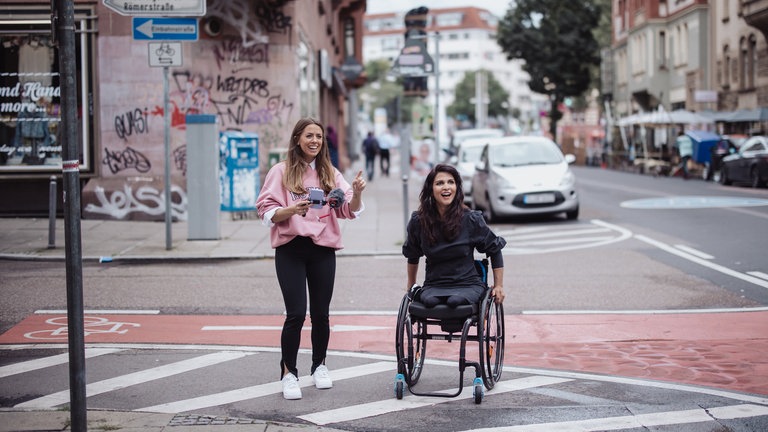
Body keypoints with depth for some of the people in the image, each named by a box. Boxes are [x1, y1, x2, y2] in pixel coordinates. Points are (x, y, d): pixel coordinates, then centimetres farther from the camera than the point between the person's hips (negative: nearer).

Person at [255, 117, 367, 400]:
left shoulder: (330, 174, 10)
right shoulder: (281, 172, 0)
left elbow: (351, 211, 5)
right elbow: (266, 213, -4)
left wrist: (357, 193, -15)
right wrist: (291, 210, -22)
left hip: (323, 249, 3)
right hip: (291, 250, -3)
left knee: (321, 313, 8)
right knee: (296, 313, -10)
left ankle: (319, 366, 26)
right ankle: (288, 373, 1)